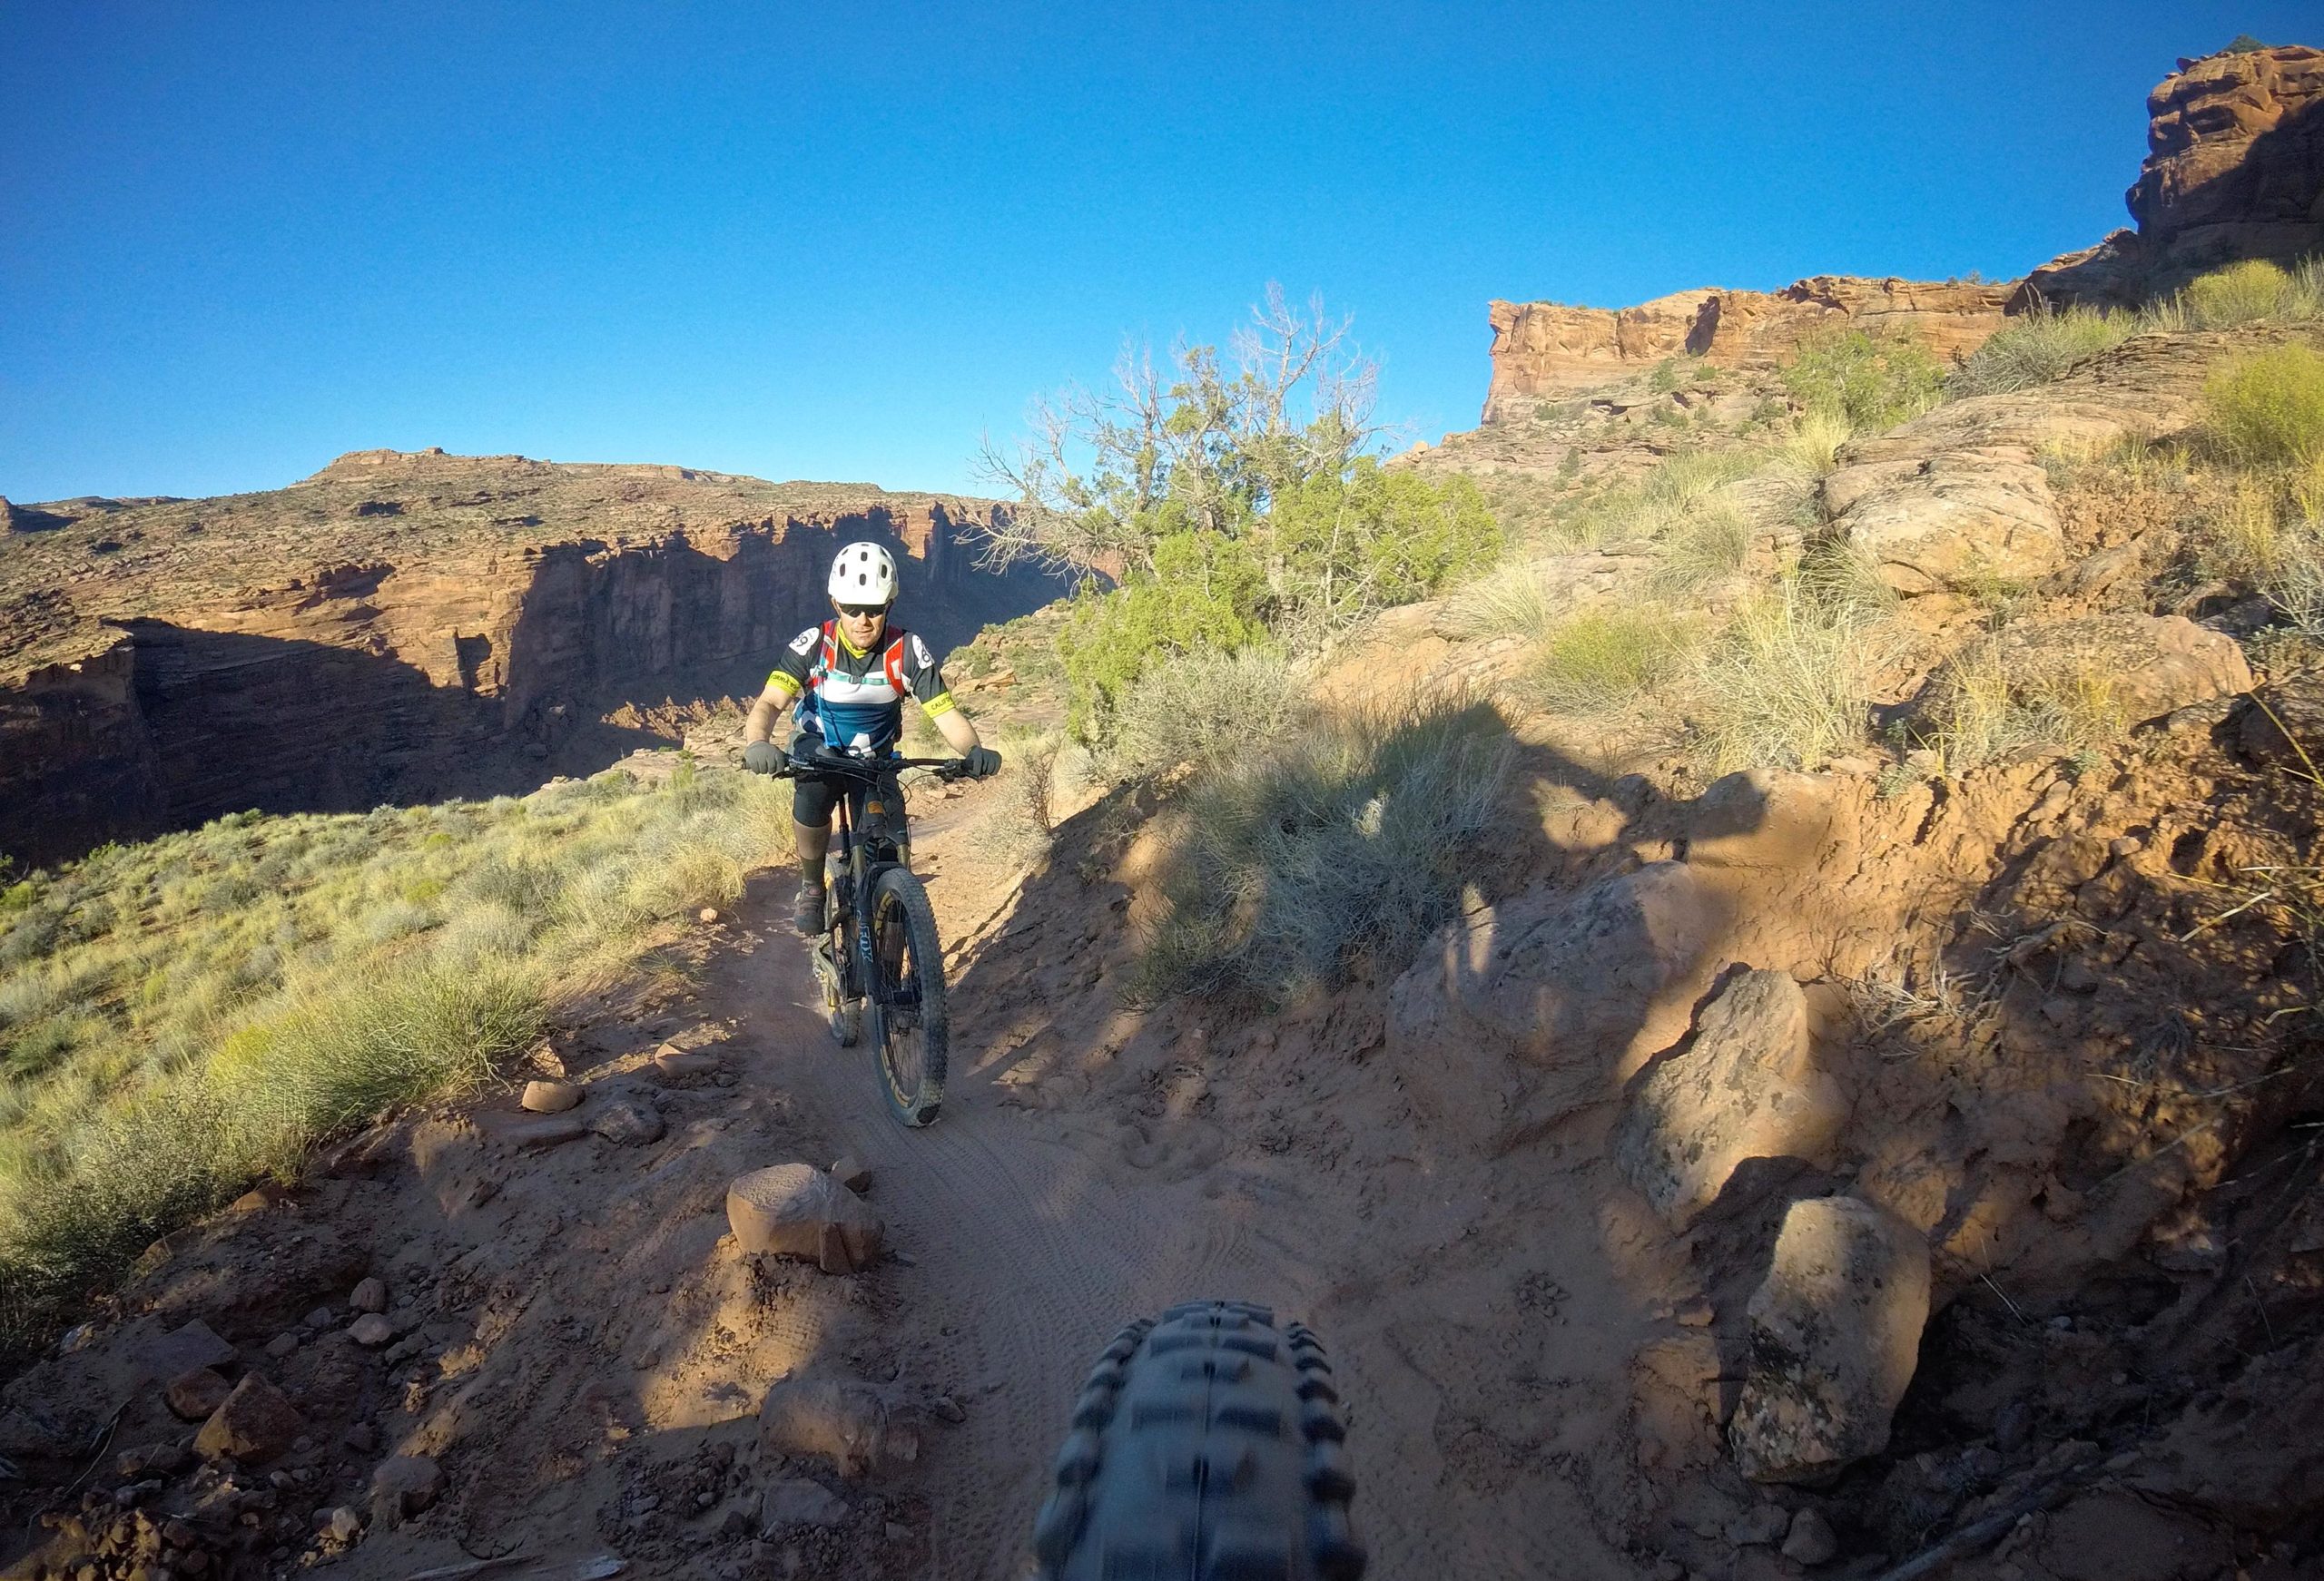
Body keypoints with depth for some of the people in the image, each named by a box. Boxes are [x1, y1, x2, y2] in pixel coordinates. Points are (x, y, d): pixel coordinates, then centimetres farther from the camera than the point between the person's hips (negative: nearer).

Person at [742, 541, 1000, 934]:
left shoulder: (907, 652, -20)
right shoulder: (813, 645, -23)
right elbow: (769, 703, -31)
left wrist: (974, 750, -45)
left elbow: (945, 713, -23)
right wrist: (757, 743, -54)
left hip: (877, 758, 1)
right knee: (812, 799, -30)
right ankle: (811, 887, -2)